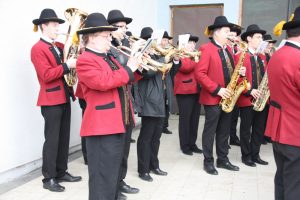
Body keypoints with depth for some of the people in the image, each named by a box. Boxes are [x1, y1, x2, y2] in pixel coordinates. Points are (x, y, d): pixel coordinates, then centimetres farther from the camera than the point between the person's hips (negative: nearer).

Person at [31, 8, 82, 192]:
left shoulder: (60, 46, 15)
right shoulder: (38, 49, -9)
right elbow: (46, 75, -19)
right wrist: (67, 66, -22)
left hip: (64, 97, 8)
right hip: (51, 100, -8)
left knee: (64, 137, 13)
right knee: (52, 139, -3)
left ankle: (62, 172, 24)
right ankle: (49, 178, 8)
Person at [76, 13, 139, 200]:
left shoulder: (109, 58, 17)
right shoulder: (85, 60, -13)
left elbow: (124, 79, 26)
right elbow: (103, 82, -28)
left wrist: (136, 67, 9)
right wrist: (128, 69, -17)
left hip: (118, 122, 10)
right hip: (101, 126, -10)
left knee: (113, 170, 22)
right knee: (104, 176, -1)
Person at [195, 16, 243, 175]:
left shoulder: (227, 49, 13)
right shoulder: (206, 49, -11)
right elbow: (199, 74, -19)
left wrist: (238, 72, -3)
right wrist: (217, 89, -20)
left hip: (227, 97, 8)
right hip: (212, 98, -8)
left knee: (224, 131, 14)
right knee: (210, 130, 3)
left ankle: (223, 160, 26)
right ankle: (208, 162, 15)